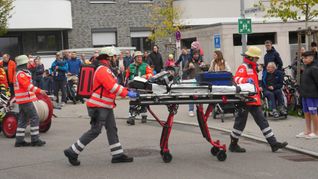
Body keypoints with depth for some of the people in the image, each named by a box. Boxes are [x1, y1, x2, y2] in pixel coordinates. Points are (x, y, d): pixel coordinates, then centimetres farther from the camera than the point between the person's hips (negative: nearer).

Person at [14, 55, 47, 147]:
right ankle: (35, 140, -8)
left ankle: (19, 140, 12)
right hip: (26, 99, -10)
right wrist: (39, 90, -31)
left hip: (22, 100, 10)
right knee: (34, 118, -8)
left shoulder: (19, 73, 19)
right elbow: (27, 85, -26)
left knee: (23, 120, 11)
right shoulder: (21, 74, -14)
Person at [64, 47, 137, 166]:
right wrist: (127, 93, -21)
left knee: (112, 129, 9)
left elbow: (114, 85, 21)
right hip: (99, 106, -10)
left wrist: (127, 90, 11)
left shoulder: (106, 70, 17)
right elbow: (112, 87, -23)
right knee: (95, 131, -8)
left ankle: (117, 155, 14)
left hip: (106, 106, 10)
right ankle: (72, 152, -1)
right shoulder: (102, 70, -16)